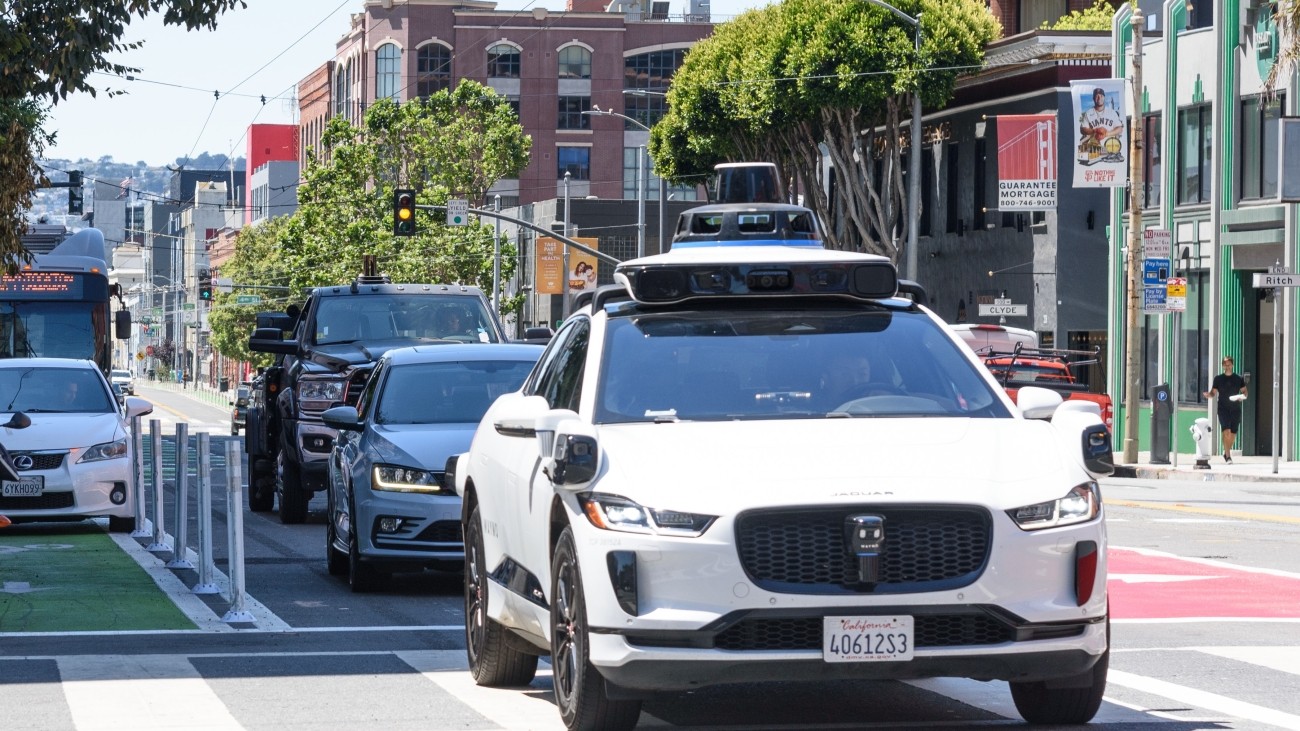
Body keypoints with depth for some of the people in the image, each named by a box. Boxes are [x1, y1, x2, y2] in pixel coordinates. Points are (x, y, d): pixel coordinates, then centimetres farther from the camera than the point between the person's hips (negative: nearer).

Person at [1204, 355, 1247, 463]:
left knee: (1233, 434, 7)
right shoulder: (1218, 379, 5)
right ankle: (1228, 456, -14)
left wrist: (1242, 397, -12)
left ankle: (1227, 453, 28)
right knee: (1226, 431, -17)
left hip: (1235, 409, 2)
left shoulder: (1239, 379, 7)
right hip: (1223, 409, -2)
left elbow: (1244, 392, 10)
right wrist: (1208, 394, -16)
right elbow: (1213, 393, 7)